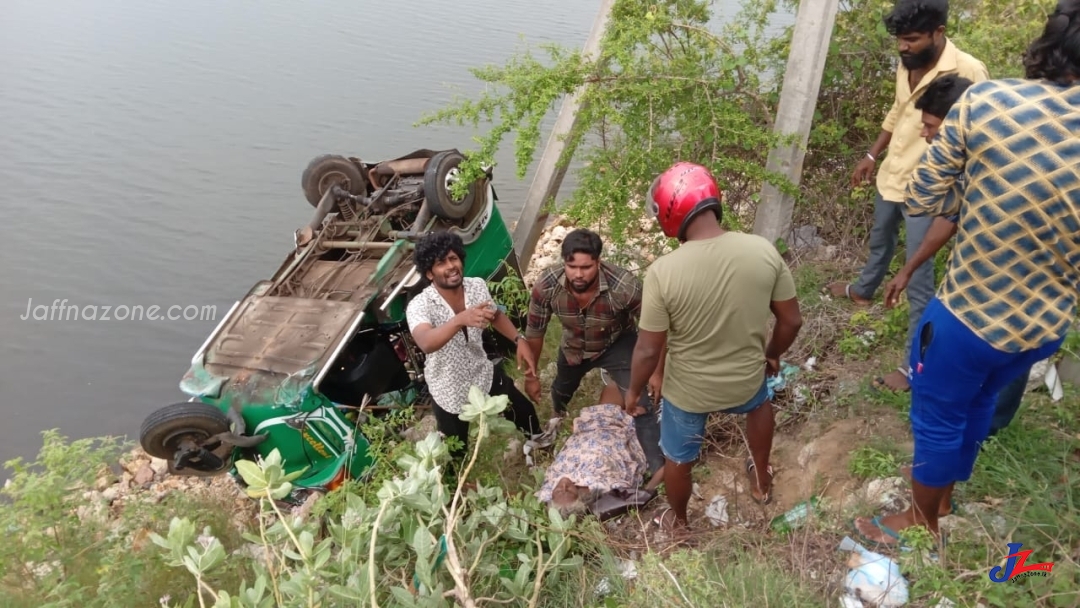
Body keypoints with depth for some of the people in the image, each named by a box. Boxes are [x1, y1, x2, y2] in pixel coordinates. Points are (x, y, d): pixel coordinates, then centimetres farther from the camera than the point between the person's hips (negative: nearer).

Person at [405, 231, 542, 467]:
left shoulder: (477, 286, -14)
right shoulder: (419, 306, -30)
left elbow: (496, 315, 6)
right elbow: (426, 344, -50)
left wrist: (519, 339, -10)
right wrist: (461, 319, -66)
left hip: (484, 374, 4)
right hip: (449, 390, -4)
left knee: (525, 412, 22)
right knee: (454, 452, 15)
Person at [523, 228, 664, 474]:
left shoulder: (625, 286, -42)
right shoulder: (545, 286, -35)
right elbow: (534, 333, -16)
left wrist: (657, 372, -17)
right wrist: (531, 376, -5)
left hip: (617, 345, -3)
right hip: (573, 347, 3)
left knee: (640, 405, -18)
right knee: (561, 389, 30)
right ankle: (556, 420, 66)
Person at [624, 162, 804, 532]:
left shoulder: (663, 272, -28)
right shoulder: (764, 251, -18)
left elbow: (649, 350, -19)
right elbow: (791, 321, -6)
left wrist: (633, 392, 0)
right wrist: (772, 356, 14)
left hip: (688, 390, -2)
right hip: (745, 379, 3)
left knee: (679, 457, 27)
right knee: (759, 401, 40)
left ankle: (677, 520, 54)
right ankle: (762, 481, 58)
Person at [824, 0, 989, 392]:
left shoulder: (968, 72, -23)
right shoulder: (906, 66, -2)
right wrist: (872, 156, 20)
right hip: (890, 178, 7)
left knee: (918, 281, -3)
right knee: (879, 242, 31)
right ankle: (863, 290, 60)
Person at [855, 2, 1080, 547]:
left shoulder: (986, 101, -23)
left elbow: (919, 199, -13)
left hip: (968, 317, -4)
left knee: (938, 418, 19)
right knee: (977, 404, 29)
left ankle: (921, 521, 41)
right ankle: (944, 488, 53)